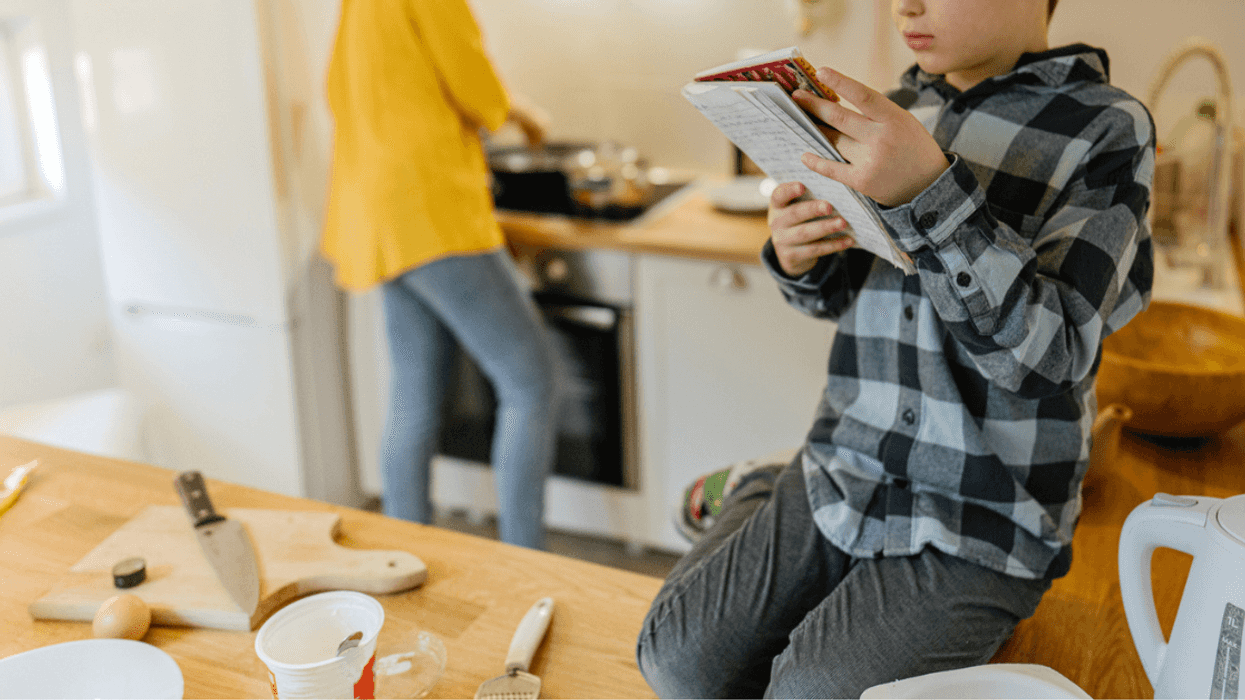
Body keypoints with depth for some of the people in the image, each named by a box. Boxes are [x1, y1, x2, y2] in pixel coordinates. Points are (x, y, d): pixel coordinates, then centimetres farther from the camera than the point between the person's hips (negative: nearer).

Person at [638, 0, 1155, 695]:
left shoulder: (1107, 129, -10)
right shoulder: (904, 107, 6)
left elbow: (1047, 351, -20)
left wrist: (930, 193, -32)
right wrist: (798, 258, -9)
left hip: (976, 530, -4)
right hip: (844, 474, 4)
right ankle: (756, 496, 23)